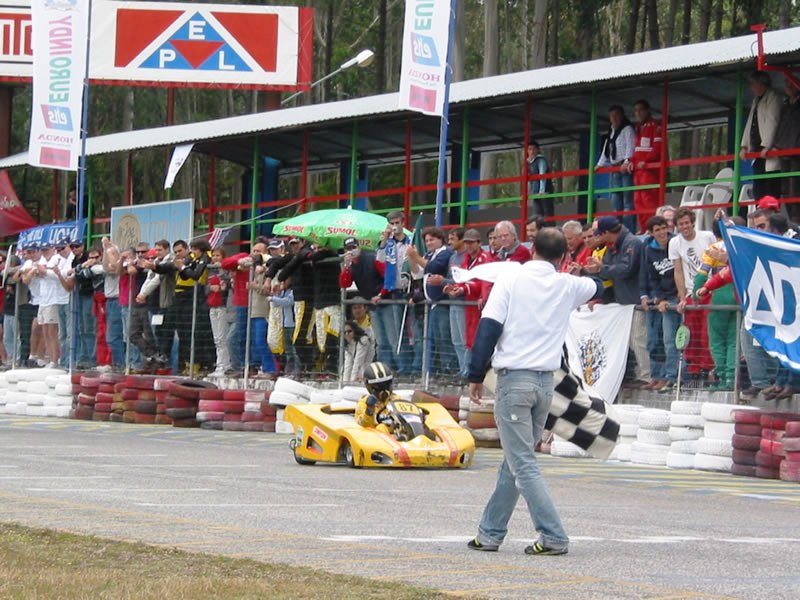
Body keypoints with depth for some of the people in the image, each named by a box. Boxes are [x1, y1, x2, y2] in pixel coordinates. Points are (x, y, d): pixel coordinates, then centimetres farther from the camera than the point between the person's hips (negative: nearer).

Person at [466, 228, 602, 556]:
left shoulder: (510, 280, -4)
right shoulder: (568, 286, 6)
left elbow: (489, 328, -9)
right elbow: (597, 286, 30)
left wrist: (476, 375, -3)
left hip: (513, 378, -5)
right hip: (545, 382, 5)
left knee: (523, 465, -5)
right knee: (514, 462, 15)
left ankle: (554, 536, -12)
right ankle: (490, 533, 20)